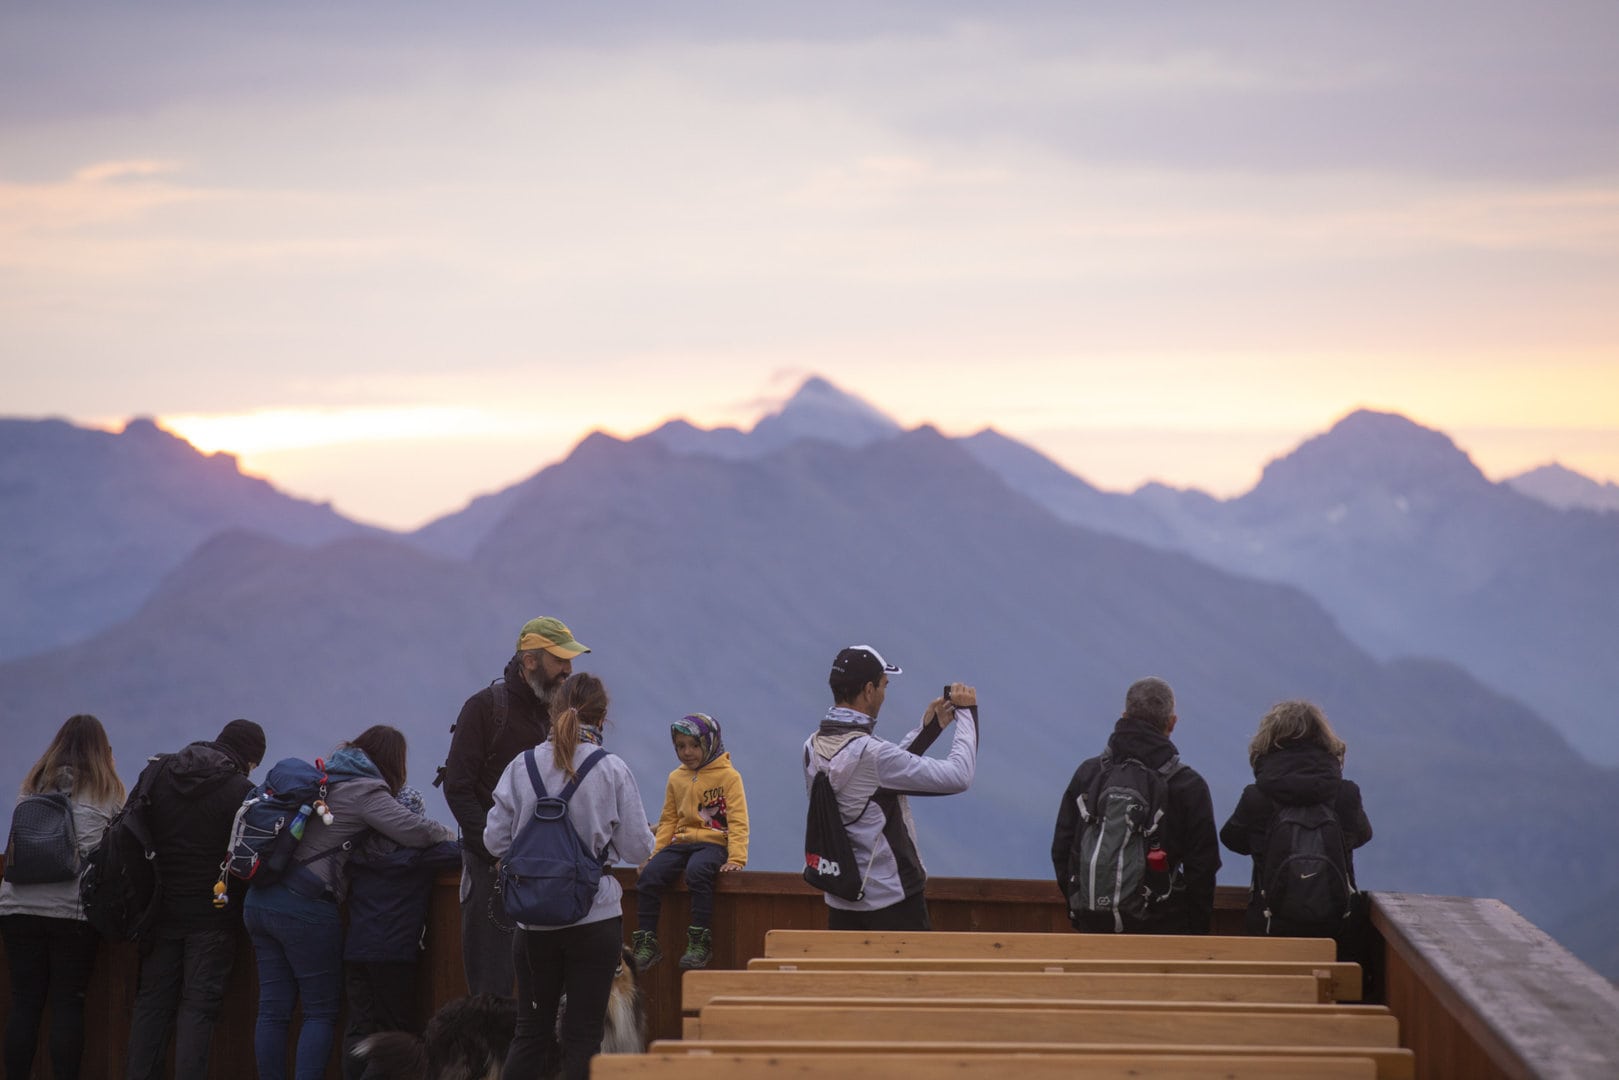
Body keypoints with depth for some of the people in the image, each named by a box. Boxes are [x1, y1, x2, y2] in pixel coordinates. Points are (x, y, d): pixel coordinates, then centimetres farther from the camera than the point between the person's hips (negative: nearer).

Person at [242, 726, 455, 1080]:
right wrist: (449, 835, 7)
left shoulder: (322, 777, 17)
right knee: (321, 1011, 1)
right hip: (304, 909, -7)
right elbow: (413, 831, -14)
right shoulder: (363, 791, -7)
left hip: (260, 901, 7)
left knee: (273, 1008, 8)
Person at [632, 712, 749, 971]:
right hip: (680, 843, 5)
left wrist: (736, 858, -15)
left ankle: (700, 942, -30)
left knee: (697, 871, -37)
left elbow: (737, 821, -4)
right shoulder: (676, 778, 17)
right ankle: (646, 944, -15)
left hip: (712, 843, -5)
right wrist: (655, 853, 8)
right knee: (650, 875, -22)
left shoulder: (728, 776, 1)